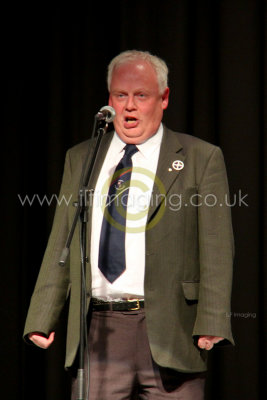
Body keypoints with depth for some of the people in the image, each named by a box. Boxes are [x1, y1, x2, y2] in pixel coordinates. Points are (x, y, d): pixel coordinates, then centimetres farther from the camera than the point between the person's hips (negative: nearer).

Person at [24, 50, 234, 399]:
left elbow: (216, 251, -2)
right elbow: (59, 246, 16)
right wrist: (42, 319, 8)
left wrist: (211, 324, -12)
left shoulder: (201, 159, 4)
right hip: (98, 334, 3)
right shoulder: (80, 159, 16)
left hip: (169, 333, -3)